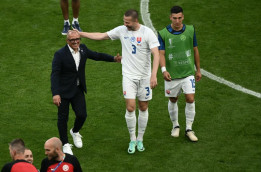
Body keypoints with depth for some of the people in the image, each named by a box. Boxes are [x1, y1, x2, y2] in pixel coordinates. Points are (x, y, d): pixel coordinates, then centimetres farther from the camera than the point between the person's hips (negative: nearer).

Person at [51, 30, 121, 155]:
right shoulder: (60, 54, -19)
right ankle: (65, 144, 20)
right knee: (63, 117, 4)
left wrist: (113, 59, 16)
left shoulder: (82, 49, -1)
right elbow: (54, 75, -22)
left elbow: (96, 56, 18)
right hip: (63, 91, -5)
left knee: (82, 115, 0)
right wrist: (55, 94, -31)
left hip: (78, 89, 5)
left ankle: (75, 132, 34)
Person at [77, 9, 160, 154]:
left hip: (145, 76, -1)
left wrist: (154, 75, -26)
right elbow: (101, 36, 9)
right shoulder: (121, 30, 0)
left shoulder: (147, 33, -11)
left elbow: (156, 54, -16)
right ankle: (132, 140, 7)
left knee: (143, 108, 7)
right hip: (129, 75, 1)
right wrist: (80, 33, 6)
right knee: (130, 107, -8)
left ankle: (140, 139, 23)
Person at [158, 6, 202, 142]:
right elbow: (161, 53, -12)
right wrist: (164, 70, -29)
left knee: (190, 99, -8)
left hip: (188, 73, 1)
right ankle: (175, 126, 33)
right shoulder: (163, 34, -8)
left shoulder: (190, 30, -1)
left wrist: (198, 70, 13)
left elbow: (195, 50, 9)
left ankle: (189, 129, 5)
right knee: (173, 100, 12)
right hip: (172, 74, -1)